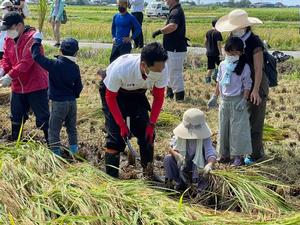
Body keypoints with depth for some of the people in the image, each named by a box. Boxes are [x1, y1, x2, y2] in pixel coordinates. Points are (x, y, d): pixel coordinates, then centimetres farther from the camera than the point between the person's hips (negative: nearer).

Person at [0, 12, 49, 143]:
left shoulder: (32, 38, -20)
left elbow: (26, 62, -28)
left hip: (36, 86, -7)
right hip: (18, 87, 8)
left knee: (42, 116, 2)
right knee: (16, 115, 20)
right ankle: (14, 140, 35)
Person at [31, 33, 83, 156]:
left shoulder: (54, 65, -16)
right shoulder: (75, 67, -1)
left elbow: (37, 56, -14)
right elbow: (78, 86, 6)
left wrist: (37, 40, -1)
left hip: (59, 102, -5)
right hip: (72, 101, 5)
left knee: (54, 130, 3)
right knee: (72, 128, 20)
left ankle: (56, 152, 3)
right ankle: (73, 150, 27)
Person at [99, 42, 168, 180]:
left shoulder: (162, 70, -31)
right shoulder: (120, 69, -41)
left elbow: (158, 97, -14)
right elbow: (110, 97, -24)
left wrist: (151, 124, -19)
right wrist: (122, 124, -25)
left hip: (137, 93, 4)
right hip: (113, 92, -4)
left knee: (147, 132, 0)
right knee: (116, 135, -12)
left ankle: (148, 173, 19)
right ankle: (111, 177, 2)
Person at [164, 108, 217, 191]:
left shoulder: (204, 138, -21)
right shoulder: (180, 135, -13)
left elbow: (211, 154, -32)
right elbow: (172, 148, -17)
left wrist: (210, 164, -55)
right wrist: (177, 155, -41)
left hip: (197, 168, -3)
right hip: (182, 166, 3)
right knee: (168, 158, -21)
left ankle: (202, 183, -1)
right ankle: (180, 182, -6)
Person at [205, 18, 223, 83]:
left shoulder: (208, 32, 7)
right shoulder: (218, 33, -12)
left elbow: (205, 42, 13)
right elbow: (218, 44, -15)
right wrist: (220, 53, -13)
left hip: (209, 53, 6)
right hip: (216, 53, -6)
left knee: (210, 67, 11)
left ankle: (207, 78, 7)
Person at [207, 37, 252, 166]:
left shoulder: (244, 67, -10)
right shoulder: (223, 65, 6)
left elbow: (247, 85, -10)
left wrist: (244, 100, -17)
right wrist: (214, 97, 14)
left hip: (237, 101, -6)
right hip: (224, 100, 6)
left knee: (238, 128, -3)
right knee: (223, 127, 11)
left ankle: (239, 156, 4)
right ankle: (225, 154, 21)